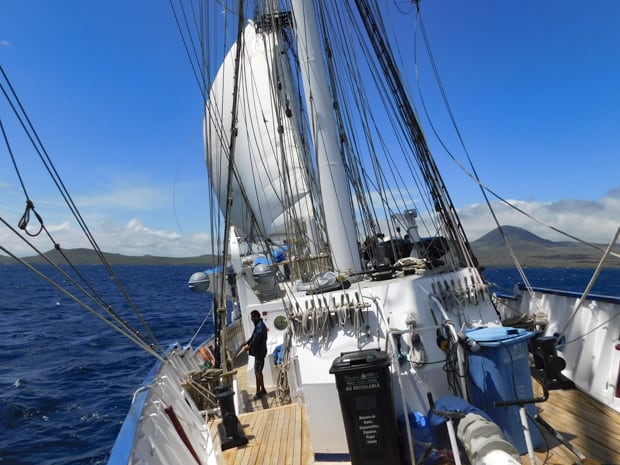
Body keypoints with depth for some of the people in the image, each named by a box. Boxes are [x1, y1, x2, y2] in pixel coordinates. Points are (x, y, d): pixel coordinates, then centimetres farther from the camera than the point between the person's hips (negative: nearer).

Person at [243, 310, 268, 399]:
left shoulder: (260, 326, -19)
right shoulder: (258, 325, 15)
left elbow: (256, 338, -25)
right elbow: (253, 337, 19)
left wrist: (250, 346, -17)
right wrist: (247, 343, 7)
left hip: (259, 352, -11)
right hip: (258, 351, 11)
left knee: (257, 372, -6)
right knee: (259, 371, 18)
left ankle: (258, 393, 0)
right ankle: (263, 390, 27)